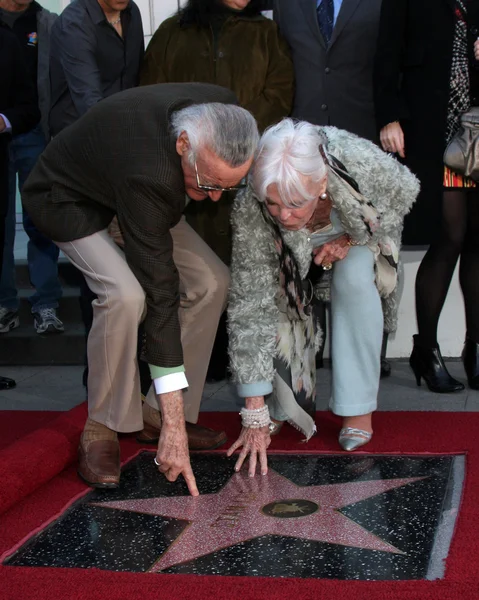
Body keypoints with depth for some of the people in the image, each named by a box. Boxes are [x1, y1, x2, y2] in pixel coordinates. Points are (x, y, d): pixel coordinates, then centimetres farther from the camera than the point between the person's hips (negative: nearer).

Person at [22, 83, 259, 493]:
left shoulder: (223, 111, -25)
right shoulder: (146, 173, -43)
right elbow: (159, 295, -41)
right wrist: (174, 428, -39)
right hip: (69, 198, -7)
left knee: (212, 282, -7)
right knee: (126, 294, -32)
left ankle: (156, 414, 5)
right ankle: (103, 428, -10)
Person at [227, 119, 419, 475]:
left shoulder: (360, 161, -41)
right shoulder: (249, 211, -39)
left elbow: (405, 192, -16)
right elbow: (249, 308, -35)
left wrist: (351, 239, -27)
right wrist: (255, 415, -36)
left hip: (363, 230, 0)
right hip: (292, 250, 0)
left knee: (353, 279, -29)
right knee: (275, 299, -25)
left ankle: (359, 408, -16)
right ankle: (282, 407, 0)